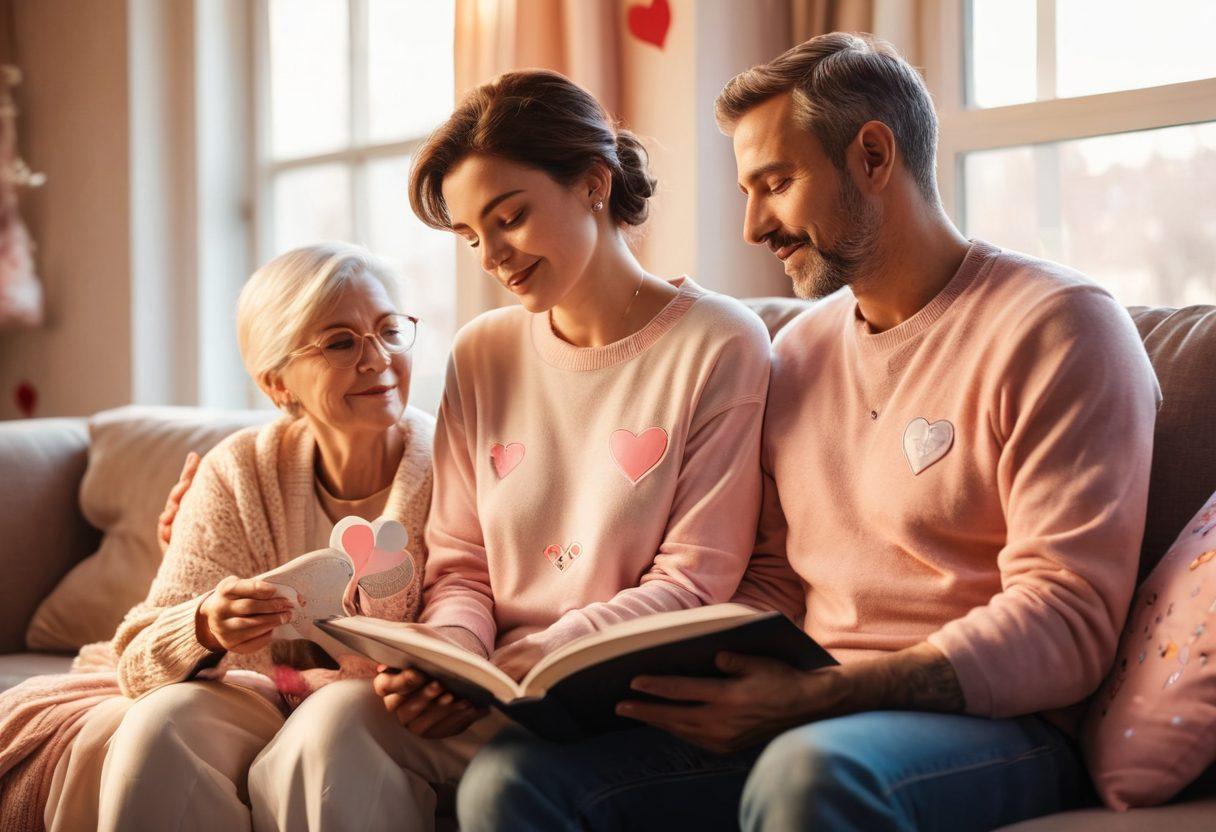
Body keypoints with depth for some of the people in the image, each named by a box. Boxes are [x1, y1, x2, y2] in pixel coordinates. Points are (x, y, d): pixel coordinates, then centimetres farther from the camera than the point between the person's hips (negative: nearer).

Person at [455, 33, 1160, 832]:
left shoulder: (1057, 325, -5)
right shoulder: (799, 352, 17)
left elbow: (1067, 623, -14)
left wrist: (809, 696, -23)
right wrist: (703, 672, -4)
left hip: (989, 726, -6)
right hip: (806, 717, 6)